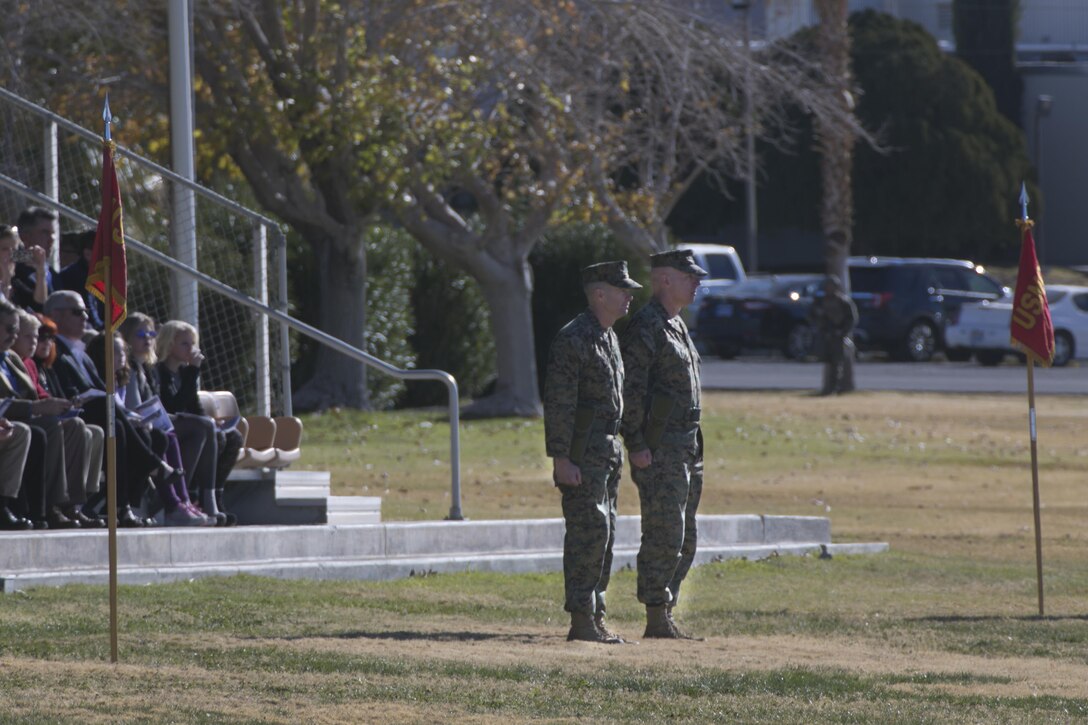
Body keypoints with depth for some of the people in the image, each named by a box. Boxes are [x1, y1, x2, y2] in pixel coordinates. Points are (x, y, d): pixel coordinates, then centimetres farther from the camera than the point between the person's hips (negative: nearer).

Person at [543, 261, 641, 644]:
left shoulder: (609, 338, 16)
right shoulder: (573, 339, -15)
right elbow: (558, 403, -18)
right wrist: (561, 459, -22)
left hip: (607, 450, 10)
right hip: (582, 451, -10)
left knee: (603, 531, 11)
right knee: (589, 530, -11)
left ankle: (594, 615, 16)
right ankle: (582, 621, -11)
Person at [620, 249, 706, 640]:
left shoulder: (677, 326, 19)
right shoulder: (646, 326, -12)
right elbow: (630, 388, -18)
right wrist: (636, 443, -22)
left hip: (686, 448, 10)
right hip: (658, 451, -10)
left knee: (683, 540, 11)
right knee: (664, 538, -10)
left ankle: (665, 618, 15)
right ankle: (657, 622, -8)